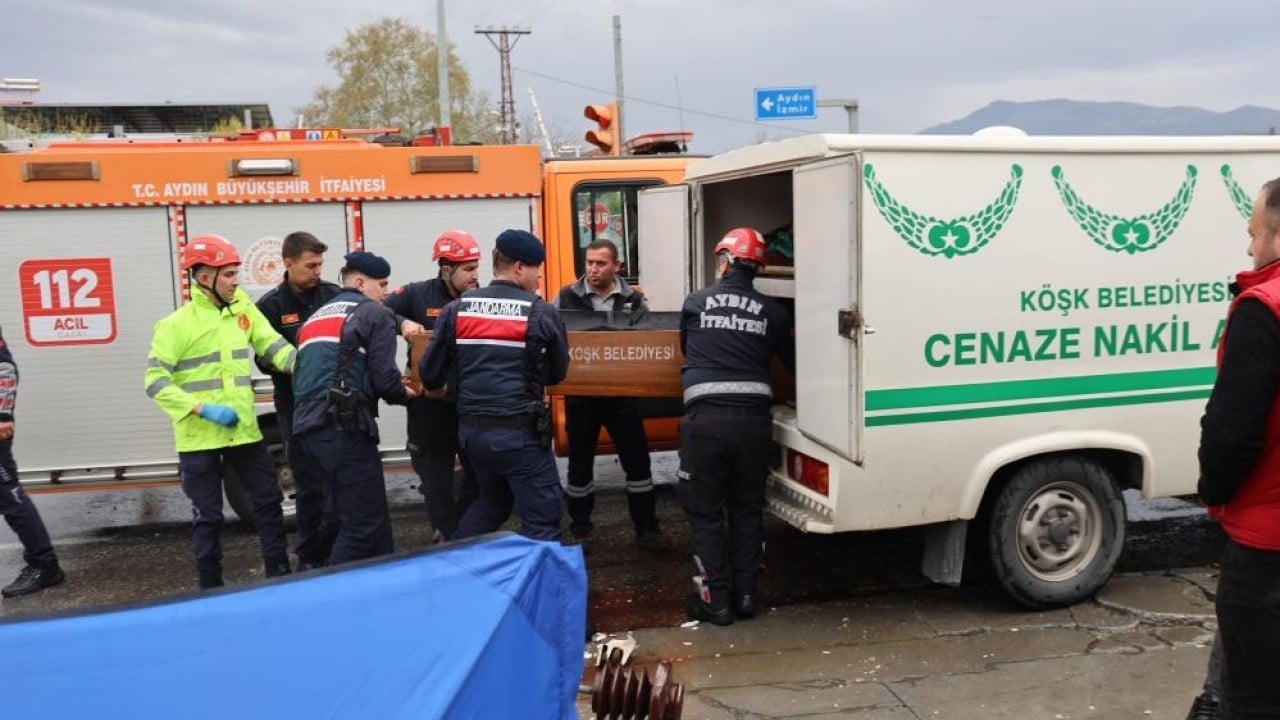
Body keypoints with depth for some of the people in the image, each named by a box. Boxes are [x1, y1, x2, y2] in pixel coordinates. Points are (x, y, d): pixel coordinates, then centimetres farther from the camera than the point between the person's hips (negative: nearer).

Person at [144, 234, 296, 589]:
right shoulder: (176, 324, -10)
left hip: (243, 430, 5)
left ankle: (279, 575, 24)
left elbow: (273, 345, -2)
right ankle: (211, 587, 22)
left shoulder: (242, 308, 4)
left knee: (268, 500, 10)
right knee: (208, 516, 6)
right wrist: (202, 409, -21)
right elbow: (155, 380, -12)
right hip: (199, 437, -5)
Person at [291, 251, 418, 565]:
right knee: (364, 521, -2)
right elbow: (384, 378, -8)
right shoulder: (375, 315, 3)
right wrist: (404, 394, 13)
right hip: (345, 429, -8)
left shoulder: (314, 318, 27)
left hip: (306, 429, 8)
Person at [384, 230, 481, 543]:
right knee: (436, 477, 9)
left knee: (480, 473, 12)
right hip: (432, 404, -2)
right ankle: (448, 537, 25)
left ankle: (456, 531, 35)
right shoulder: (417, 294, -4)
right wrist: (402, 322, -25)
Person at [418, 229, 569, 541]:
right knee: (542, 519, 4)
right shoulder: (542, 313, -7)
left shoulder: (456, 309, 2)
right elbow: (558, 373, 4)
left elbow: (430, 372, 5)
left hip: (471, 429, 6)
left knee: (493, 499, 28)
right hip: (519, 432, -5)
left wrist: (436, 390, 28)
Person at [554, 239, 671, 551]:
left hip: (622, 393, 1)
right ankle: (580, 530, 28)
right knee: (580, 463, 10)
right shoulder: (566, 298, -2)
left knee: (637, 460, 3)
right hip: (580, 393, 0)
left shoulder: (634, 301, 0)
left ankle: (646, 529, 16)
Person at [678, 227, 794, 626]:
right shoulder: (773, 311, 7)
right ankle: (746, 594, 22)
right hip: (753, 418, 2)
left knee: (705, 512, 8)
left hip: (706, 418, -2)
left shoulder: (695, 303, 6)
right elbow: (794, 362, 13)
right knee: (748, 509, 16)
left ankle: (715, 600, 12)